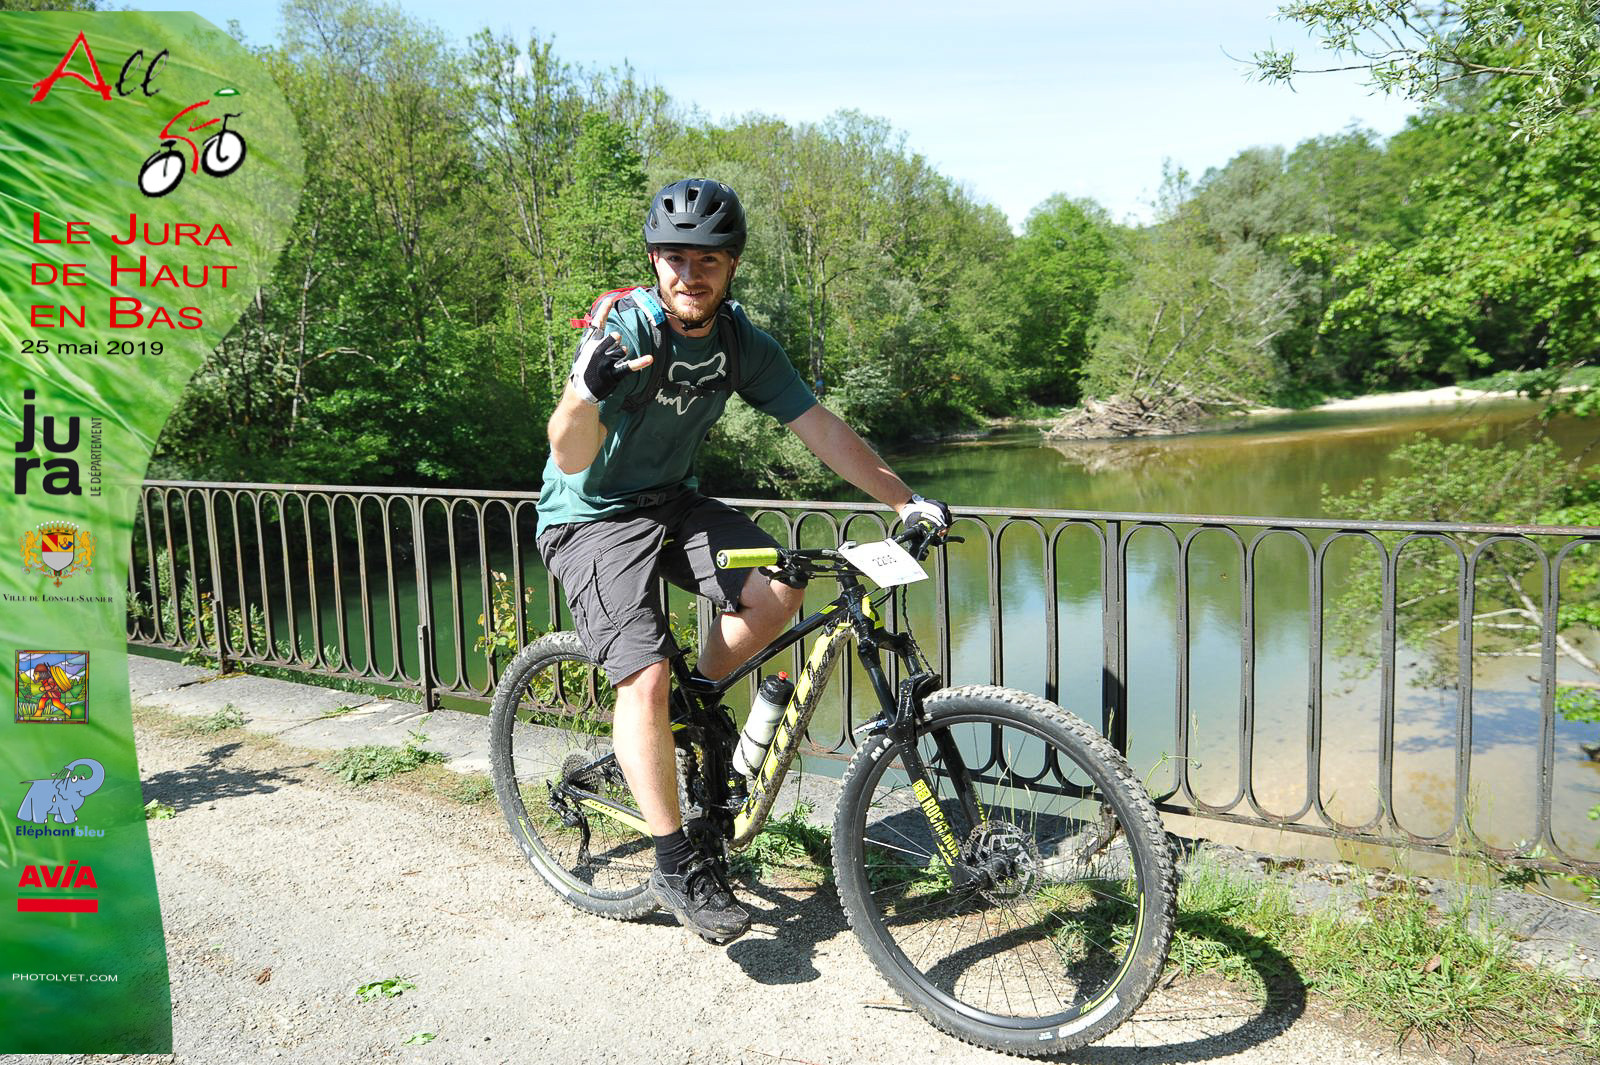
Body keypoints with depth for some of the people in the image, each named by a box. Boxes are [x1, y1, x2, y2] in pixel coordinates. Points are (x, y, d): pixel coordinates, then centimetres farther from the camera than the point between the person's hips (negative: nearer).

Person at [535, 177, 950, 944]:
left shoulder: (742, 344, -6)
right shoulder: (625, 330, -23)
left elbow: (821, 428, -4)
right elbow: (572, 459, -32)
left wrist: (906, 502, -9)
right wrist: (586, 391, -53)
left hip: (673, 504, 5)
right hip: (590, 517, -5)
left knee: (776, 594, -17)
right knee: (646, 675, -19)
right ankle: (676, 866, -4)